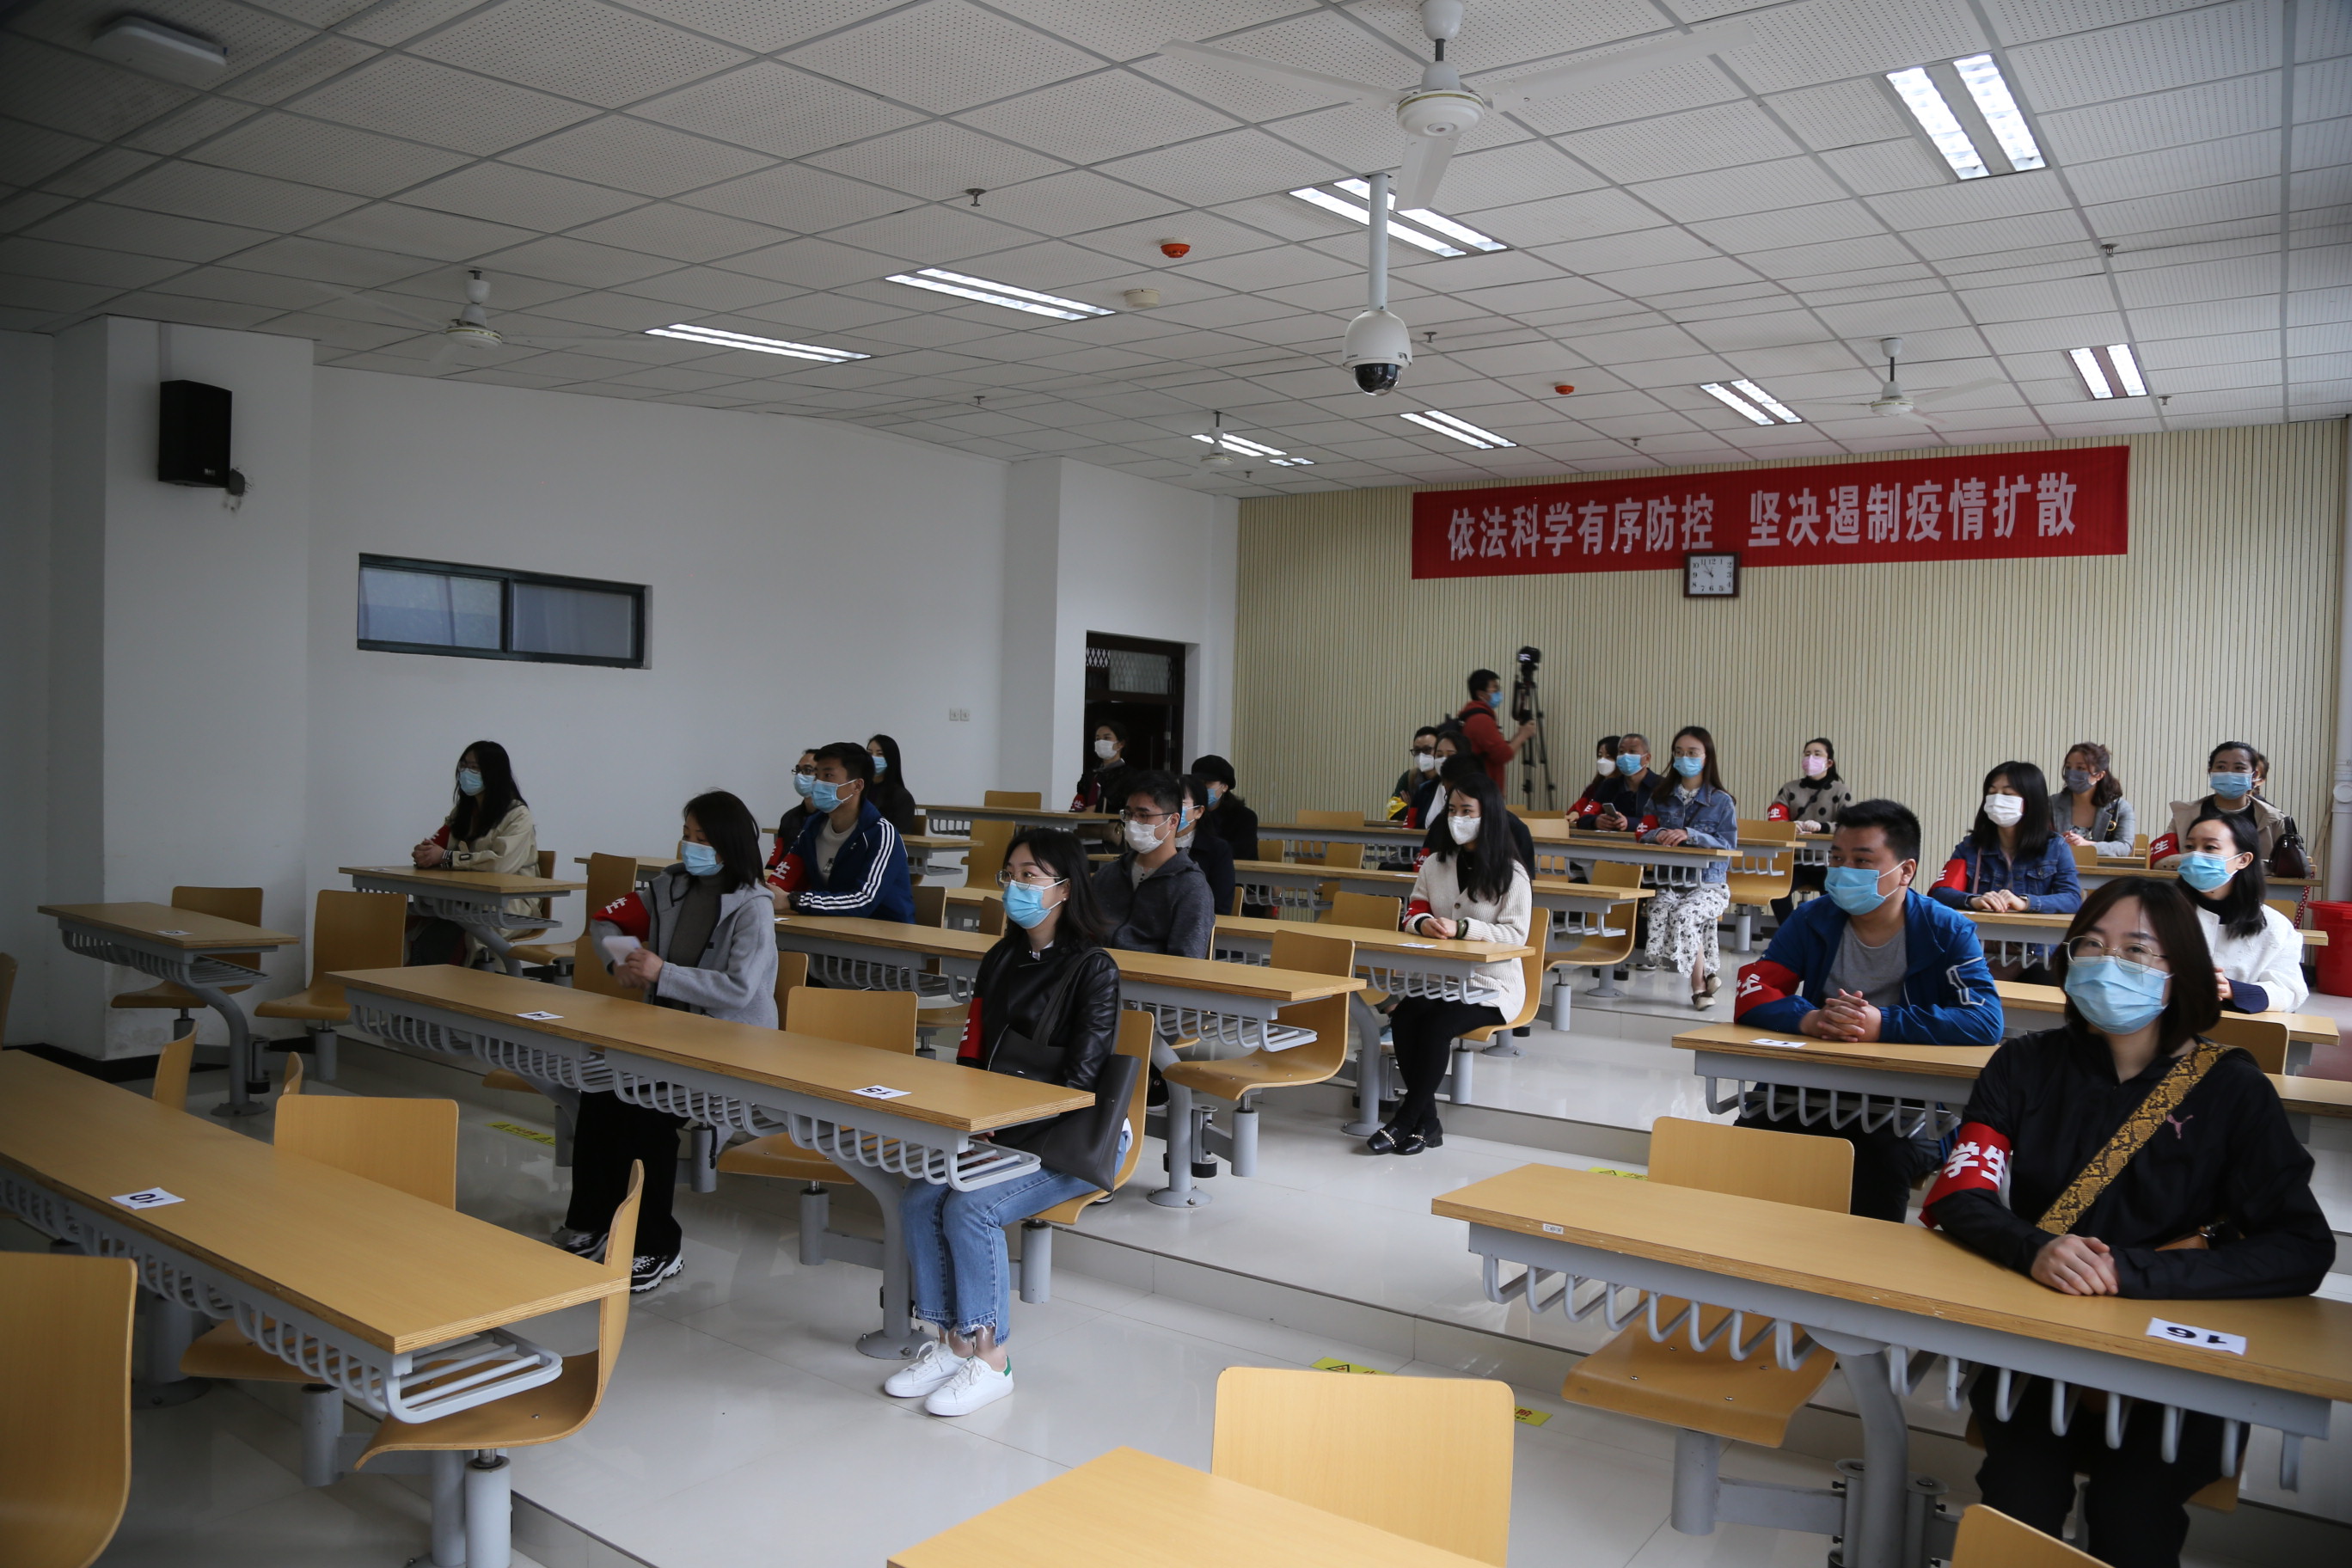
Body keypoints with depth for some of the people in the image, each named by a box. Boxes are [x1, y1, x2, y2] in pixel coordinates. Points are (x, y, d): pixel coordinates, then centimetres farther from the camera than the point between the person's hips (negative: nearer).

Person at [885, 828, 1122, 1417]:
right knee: (919, 1199, -15)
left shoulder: (1093, 970, -11)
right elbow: (973, 1057, 12)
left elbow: (1079, 1080, -15)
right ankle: (951, 1342, -1)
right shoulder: (1001, 961, 11)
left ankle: (990, 1359, -9)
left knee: (971, 1210, -25)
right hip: (1000, 1128, 7)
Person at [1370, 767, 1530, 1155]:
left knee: (1436, 1025, -30)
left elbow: (1515, 934, -10)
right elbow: (1414, 913, 14)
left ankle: (1405, 1121, -16)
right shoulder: (1435, 864, 11)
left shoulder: (1511, 873, -5)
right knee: (1403, 1017, -26)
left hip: (1492, 984, -4)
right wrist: (1423, 923, -12)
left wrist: (1461, 928, -23)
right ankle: (1426, 1124, -16)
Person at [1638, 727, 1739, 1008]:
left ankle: (1699, 984, -7)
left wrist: (1690, 835, -19)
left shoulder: (1722, 802, 3)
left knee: (1683, 916, -34)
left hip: (1708, 883, -3)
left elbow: (1728, 846, -5)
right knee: (1660, 915, -31)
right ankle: (1706, 975, -7)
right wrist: (1659, 834, -12)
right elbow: (1643, 833, 12)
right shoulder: (1661, 796, 13)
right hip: (1669, 882, 3)